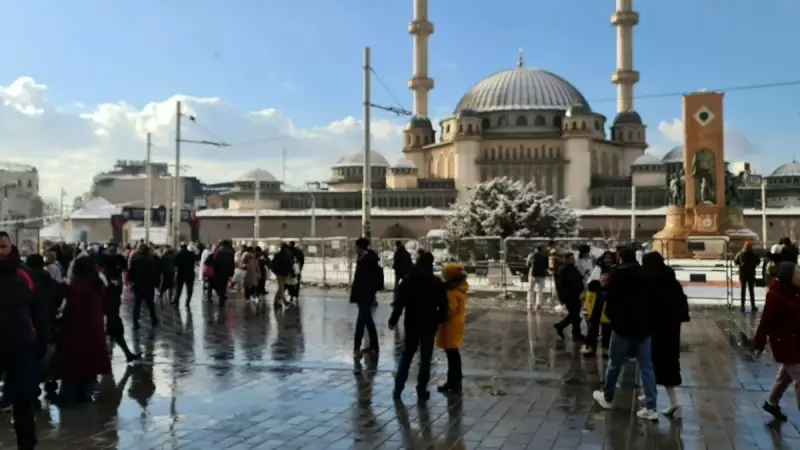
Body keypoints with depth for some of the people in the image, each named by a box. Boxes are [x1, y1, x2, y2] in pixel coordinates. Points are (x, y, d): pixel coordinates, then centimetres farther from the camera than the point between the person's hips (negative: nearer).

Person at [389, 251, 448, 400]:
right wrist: (440, 320, 8)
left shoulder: (407, 281, -4)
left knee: (406, 356, 14)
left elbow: (399, 303, -6)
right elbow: (443, 305, -7)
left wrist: (393, 320, 3)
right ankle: (422, 390, 8)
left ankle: (398, 388, 11)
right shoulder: (437, 283, -6)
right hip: (430, 325, -1)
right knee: (425, 358, 7)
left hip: (412, 324, 2)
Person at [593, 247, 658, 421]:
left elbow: (611, 299, -7)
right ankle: (650, 407, 1)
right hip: (644, 327, 4)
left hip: (623, 325, -4)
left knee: (614, 363, 12)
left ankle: (607, 398, 26)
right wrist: (649, 321, 17)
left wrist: (611, 316, 9)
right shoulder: (645, 274, 9)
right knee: (647, 367, 4)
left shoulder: (618, 274, -5)